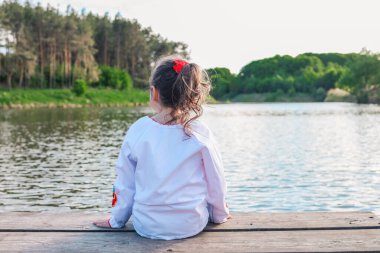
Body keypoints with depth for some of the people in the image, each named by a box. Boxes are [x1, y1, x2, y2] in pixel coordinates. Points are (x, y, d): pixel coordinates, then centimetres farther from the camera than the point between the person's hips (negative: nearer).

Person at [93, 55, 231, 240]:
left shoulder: (138, 130, -11)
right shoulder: (201, 132, -13)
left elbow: (125, 183, -2)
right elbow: (216, 183, -3)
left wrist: (117, 220, 15)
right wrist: (219, 215, 17)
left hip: (146, 226, 2)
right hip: (192, 225, -1)